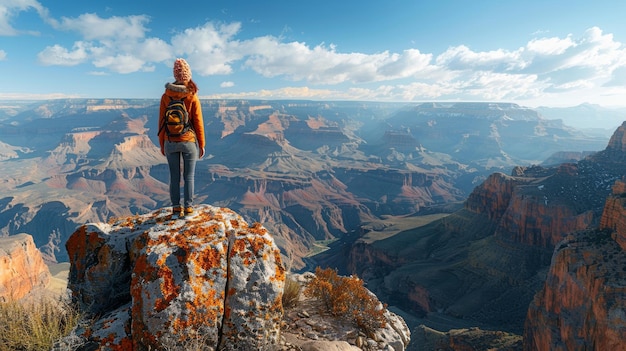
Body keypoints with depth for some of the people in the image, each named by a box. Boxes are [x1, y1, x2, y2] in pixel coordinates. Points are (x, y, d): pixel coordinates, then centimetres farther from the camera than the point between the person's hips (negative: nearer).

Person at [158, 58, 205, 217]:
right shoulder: (193, 97, -9)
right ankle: (188, 207, 11)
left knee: (174, 176, 10)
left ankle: (176, 207, 15)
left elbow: (162, 122, 1)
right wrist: (202, 145, 2)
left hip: (170, 142, 2)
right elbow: (198, 123, -7)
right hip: (189, 142, -2)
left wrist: (161, 144, 11)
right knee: (189, 176, 7)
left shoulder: (165, 96, -2)